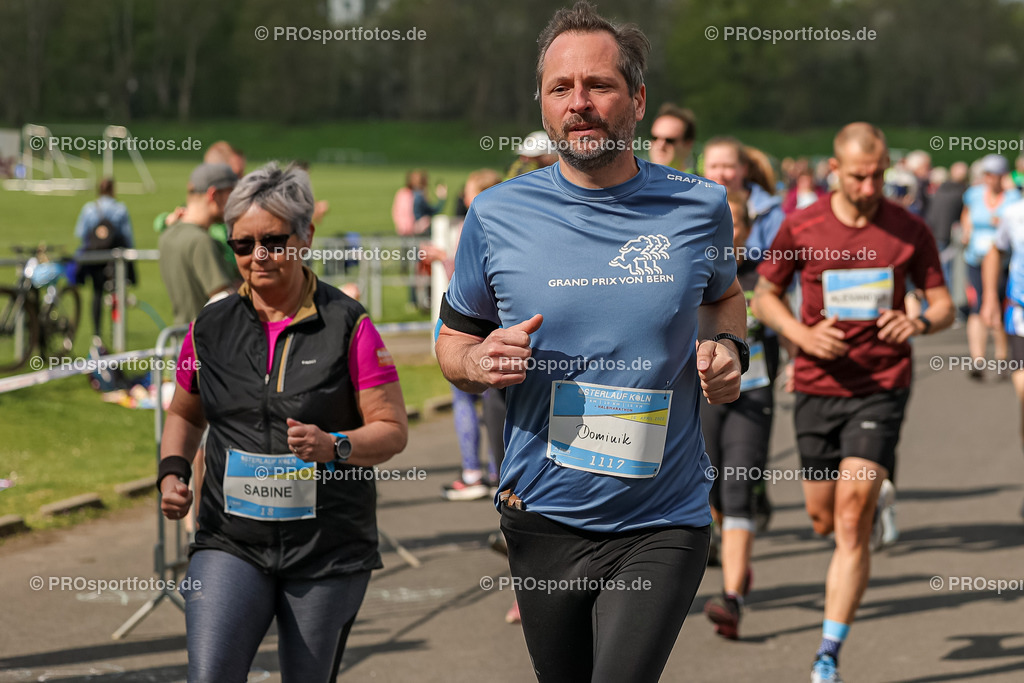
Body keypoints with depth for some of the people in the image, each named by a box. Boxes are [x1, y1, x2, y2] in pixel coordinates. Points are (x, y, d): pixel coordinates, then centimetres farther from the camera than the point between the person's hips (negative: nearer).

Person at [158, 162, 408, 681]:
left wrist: (335, 446, -23)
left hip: (329, 552, -1)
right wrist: (172, 472, 3)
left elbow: (393, 429, -4)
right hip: (231, 542, 2)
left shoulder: (348, 326, -4)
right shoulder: (210, 328, 5)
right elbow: (184, 414, 21)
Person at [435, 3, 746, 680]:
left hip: (663, 526, -1)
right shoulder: (497, 214, -2)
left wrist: (728, 348, -1)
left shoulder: (700, 207, -1)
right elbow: (453, 338, 10)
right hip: (544, 517, 2)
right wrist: (479, 361, -13)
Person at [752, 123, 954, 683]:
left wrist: (921, 323, -19)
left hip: (881, 389, -2)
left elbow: (943, 304, 4)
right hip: (817, 386, 2)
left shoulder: (909, 231, -4)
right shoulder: (800, 228, -4)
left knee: (851, 523, -12)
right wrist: (801, 333, -13)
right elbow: (764, 296, 7)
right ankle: (873, 502, 52)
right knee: (823, 518, 13)